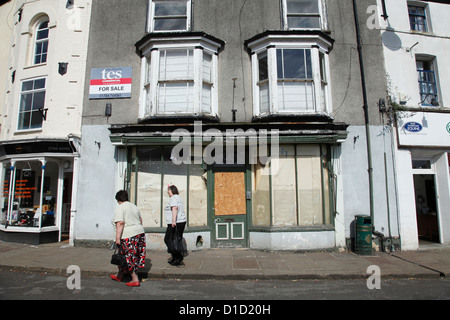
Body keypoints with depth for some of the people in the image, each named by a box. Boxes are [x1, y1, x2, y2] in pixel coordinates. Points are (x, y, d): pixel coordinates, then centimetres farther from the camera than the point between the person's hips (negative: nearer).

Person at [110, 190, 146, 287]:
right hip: (140, 233, 8)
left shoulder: (120, 208, -9)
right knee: (134, 256, 15)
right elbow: (140, 220, 20)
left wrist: (117, 238, -19)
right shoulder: (135, 207, 15)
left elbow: (120, 223, -19)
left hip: (128, 235, -8)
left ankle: (135, 280, 5)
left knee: (128, 257, 2)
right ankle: (119, 275, 31)